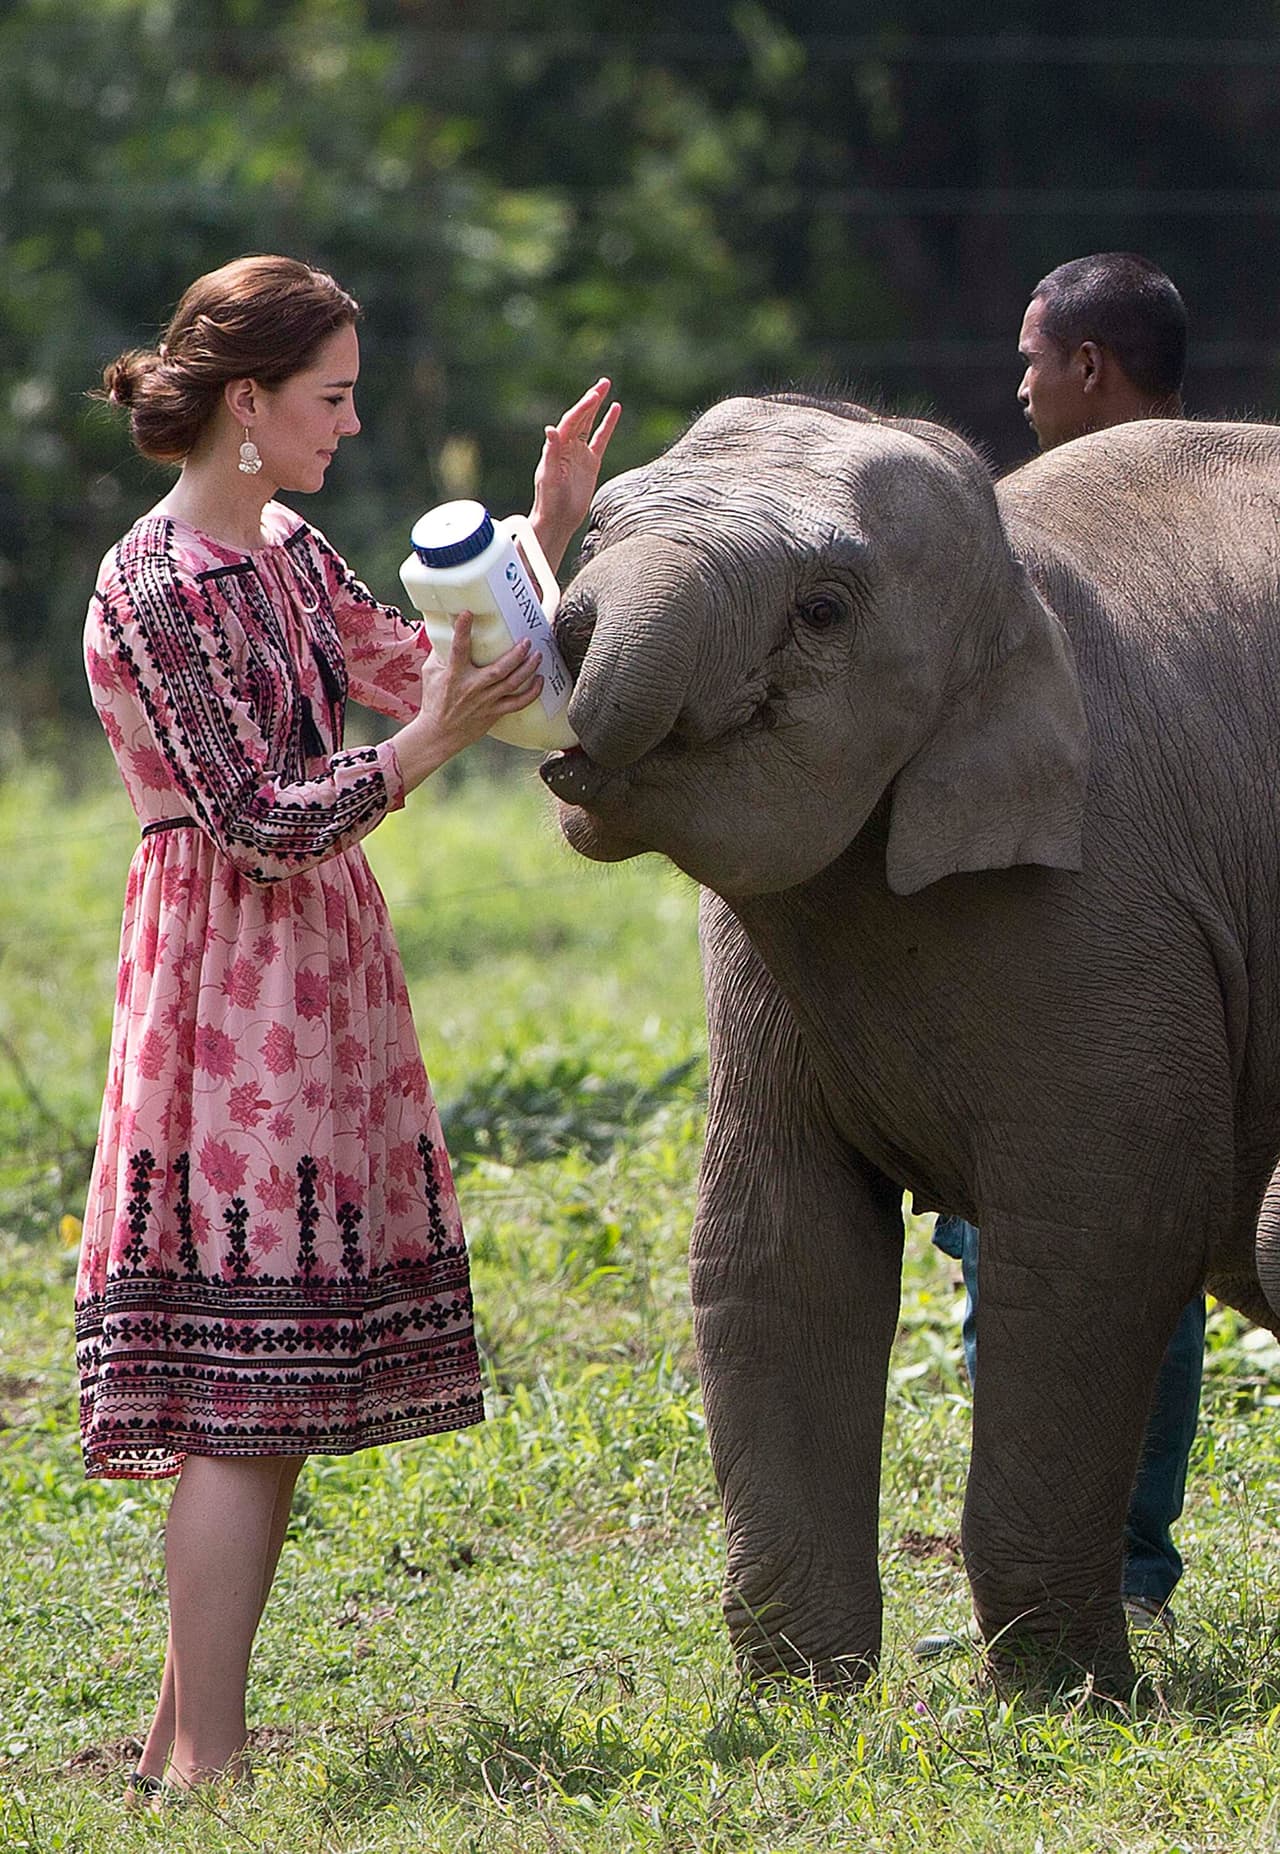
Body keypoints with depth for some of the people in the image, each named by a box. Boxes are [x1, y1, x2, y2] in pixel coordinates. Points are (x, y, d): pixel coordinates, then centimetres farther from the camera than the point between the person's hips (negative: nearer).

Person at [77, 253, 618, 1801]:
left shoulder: (286, 557, 14)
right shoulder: (155, 587, -14)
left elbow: (426, 678, 16)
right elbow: (258, 822, -17)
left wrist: (546, 534, 11)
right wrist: (428, 745, -22)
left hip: (315, 991, 9)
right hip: (231, 992, -9)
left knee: (271, 1393, 9)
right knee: (237, 1395, -11)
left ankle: (180, 1748, 13)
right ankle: (204, 1762, -9)